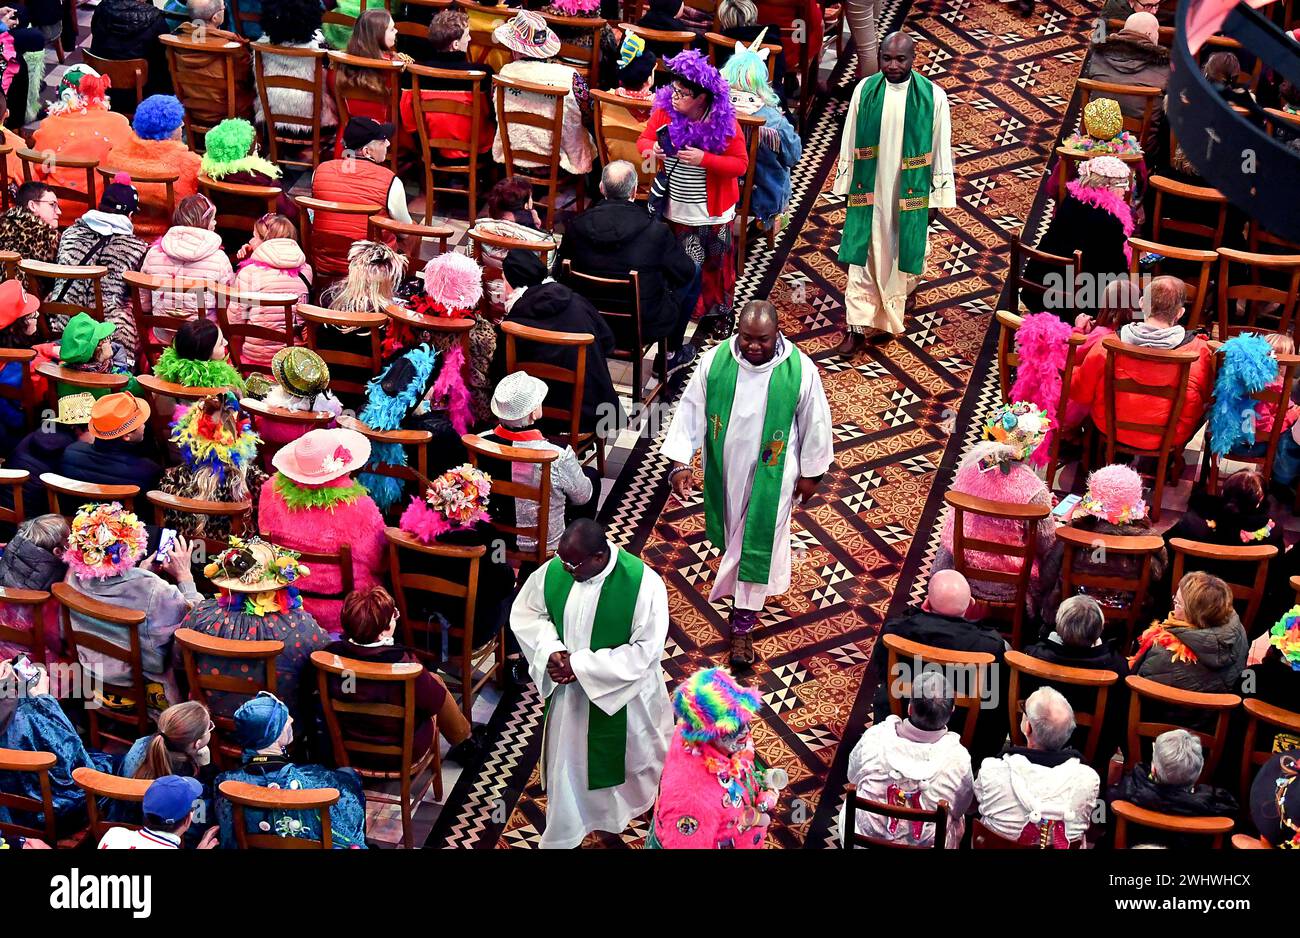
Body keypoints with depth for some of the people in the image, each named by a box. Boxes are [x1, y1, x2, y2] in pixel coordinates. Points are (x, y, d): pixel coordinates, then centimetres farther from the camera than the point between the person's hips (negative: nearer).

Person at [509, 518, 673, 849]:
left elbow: (646, 649, -26)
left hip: (622, 693, -3)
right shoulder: (554, 570, -16)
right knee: (567, 759, 20)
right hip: (568, 691, 3)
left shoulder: (643, 584, -29)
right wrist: (551, 652, -20)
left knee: (625, 756, 23)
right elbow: (525, 612, -1)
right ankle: (563, 835, 43)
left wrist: (581, 665, -27)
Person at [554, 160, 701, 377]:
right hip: (647, 326, -4)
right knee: (694, 273, 23)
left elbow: (559, 274, 2)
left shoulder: (576, 227, -14)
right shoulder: (655, 231, -23)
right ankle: (672, 354, 33)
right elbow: (685, 272, -7)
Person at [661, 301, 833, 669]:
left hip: (770, 475, -3)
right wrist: (680, 462, -15)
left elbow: (815, 423, -8)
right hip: (725, 469, 3)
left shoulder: (801, 370, -21)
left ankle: (743, 625, 16)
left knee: (756, 544, 4)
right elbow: (691, 411, -9)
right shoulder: (715, 360, -17)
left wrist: (811, 473, 1)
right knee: (733, 536, 24)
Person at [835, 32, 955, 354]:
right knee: (863, 255, -1)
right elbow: (849, 141, 3)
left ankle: (906, 287, 51)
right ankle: (857, 326, 4)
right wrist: (846, 183, 6)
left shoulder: (932, 96, -12)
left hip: (910, 192, -1)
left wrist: (938, 197, -3)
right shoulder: (864, 90, -7)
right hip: (869, 189, 1)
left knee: (905, 251, 17)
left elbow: (941, 150, -6)